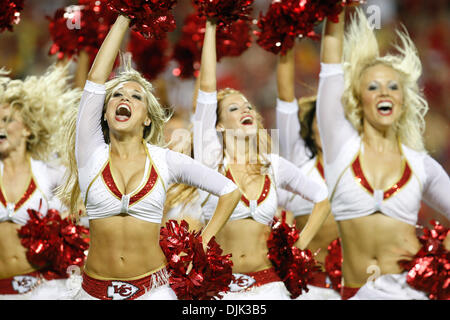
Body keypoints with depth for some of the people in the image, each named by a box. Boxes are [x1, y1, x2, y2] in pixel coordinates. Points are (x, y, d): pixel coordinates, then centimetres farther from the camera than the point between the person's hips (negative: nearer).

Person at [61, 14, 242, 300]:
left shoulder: (164, 160, 2)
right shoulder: (92, 155, 1)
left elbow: (230, 191, 9)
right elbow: (95, 80, -6)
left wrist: (203, 243, 4)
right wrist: (123, 19, -2)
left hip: (152, 290, 0)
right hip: (96, 290, 0)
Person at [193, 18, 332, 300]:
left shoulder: (274, 166, 6)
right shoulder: (212, 160, -1)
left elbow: (323, 200, 18)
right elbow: (207, 88, -8)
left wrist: (300, 247, 8)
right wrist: (211, 28, -8)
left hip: (267, 285, 2)